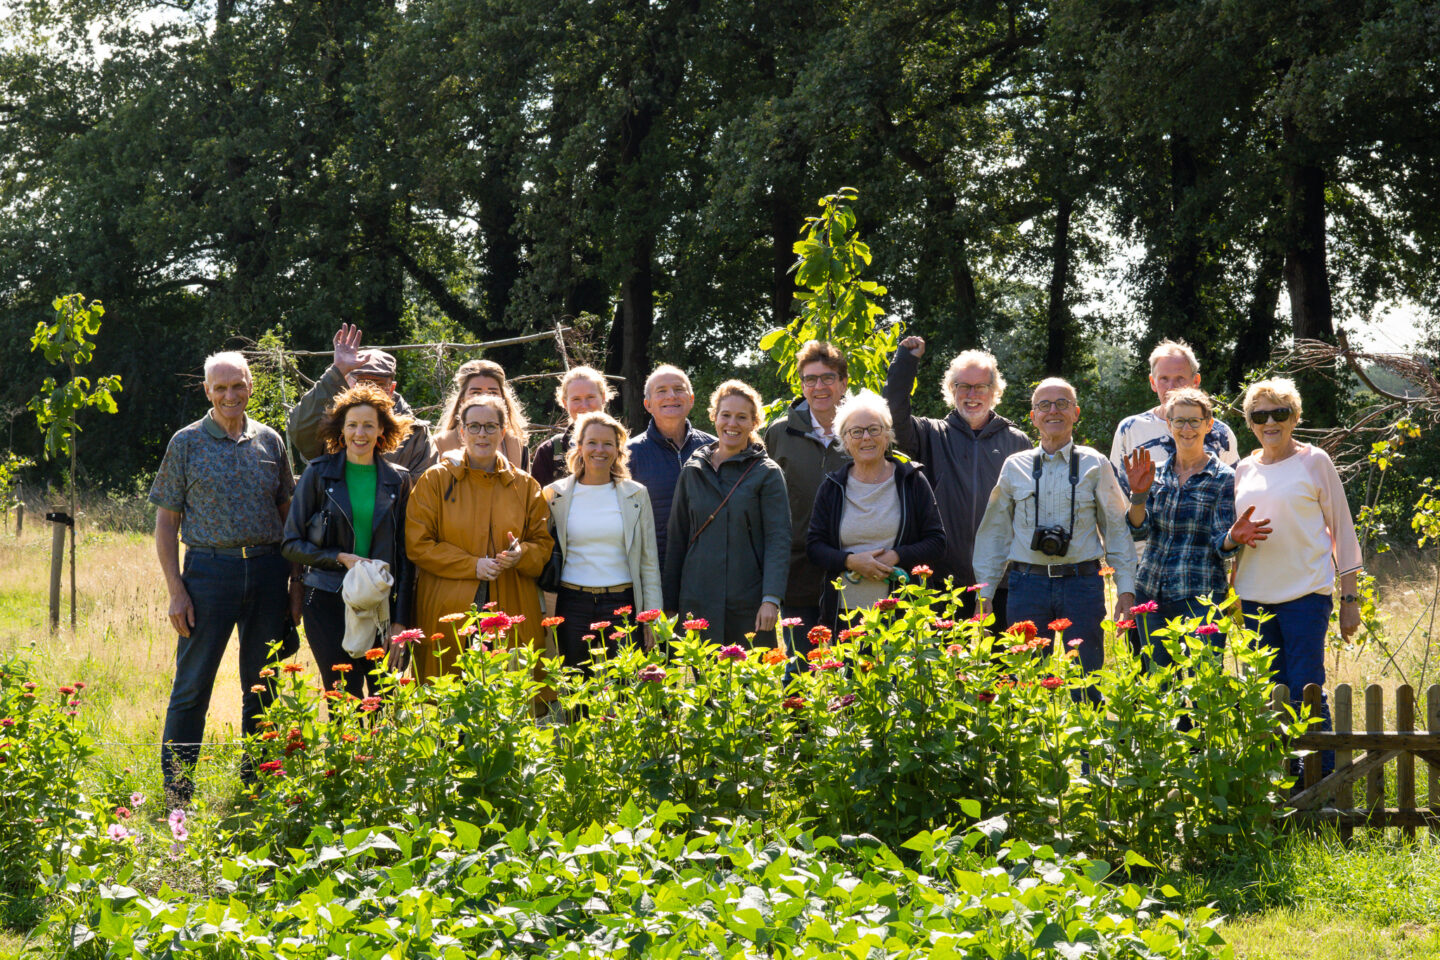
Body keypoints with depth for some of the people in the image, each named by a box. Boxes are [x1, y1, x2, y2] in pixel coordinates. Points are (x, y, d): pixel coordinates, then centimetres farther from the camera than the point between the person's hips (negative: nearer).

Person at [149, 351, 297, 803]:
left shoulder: (270, 441, 10)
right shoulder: (187, 443, 1)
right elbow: (166, 521, 1)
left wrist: (296, 583, 8)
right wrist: (176, 591, -7)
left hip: (267, 570, 3)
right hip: (210, 567, -3)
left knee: (264, 688, 8)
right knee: (192, 687, -3)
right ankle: (176, 797, 3)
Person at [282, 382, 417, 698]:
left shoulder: (398, 480, 7)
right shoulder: (319, 474, 2)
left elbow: (405, 556, 9)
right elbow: (291, 544, 3)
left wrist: (401, 620, 2)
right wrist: (341, 558, -11)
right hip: (329, 604, -2)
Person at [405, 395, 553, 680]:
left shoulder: (525, 486, 13)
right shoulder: (435, 480, 6)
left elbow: (544, 544, 16)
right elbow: (417, 544, 0)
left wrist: (521, 555, -8)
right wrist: (472, 565, -10)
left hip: (510, 612, 2)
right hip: (448, 612, -2)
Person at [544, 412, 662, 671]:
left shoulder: (635, 495, 7)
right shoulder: (556, 495, 5)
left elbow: (649, 561, 9)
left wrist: (653, 617, 3)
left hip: (621, 603, 0)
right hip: (573, 605, 0)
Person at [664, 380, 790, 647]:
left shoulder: (767, 473, 2)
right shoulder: (692, 472, 11)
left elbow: (778, 540, -4)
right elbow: (677, 540, 15)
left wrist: (771, 599, -16)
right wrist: (670, 605, 11)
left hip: (749, 605, -3)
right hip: (698, 605, 3)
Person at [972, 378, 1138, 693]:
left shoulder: (1095, 465, 7)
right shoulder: (1015, 467, 10)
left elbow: (1117, 528, 9)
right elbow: (995, 534, 15)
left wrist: (1126, 588, 2)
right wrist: (984, 594, 10)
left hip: (1082, 582, -1)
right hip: (1028, 582, 1)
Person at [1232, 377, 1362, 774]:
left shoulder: (1314, 462, 1)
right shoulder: (1245, 469, 13)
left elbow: (1343, 530, 2)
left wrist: (1350, 597, -1)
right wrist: (1237, 535, -1)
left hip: (1306, 593, -5)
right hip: (1255, 596, 5)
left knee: (1307, 692, -10)